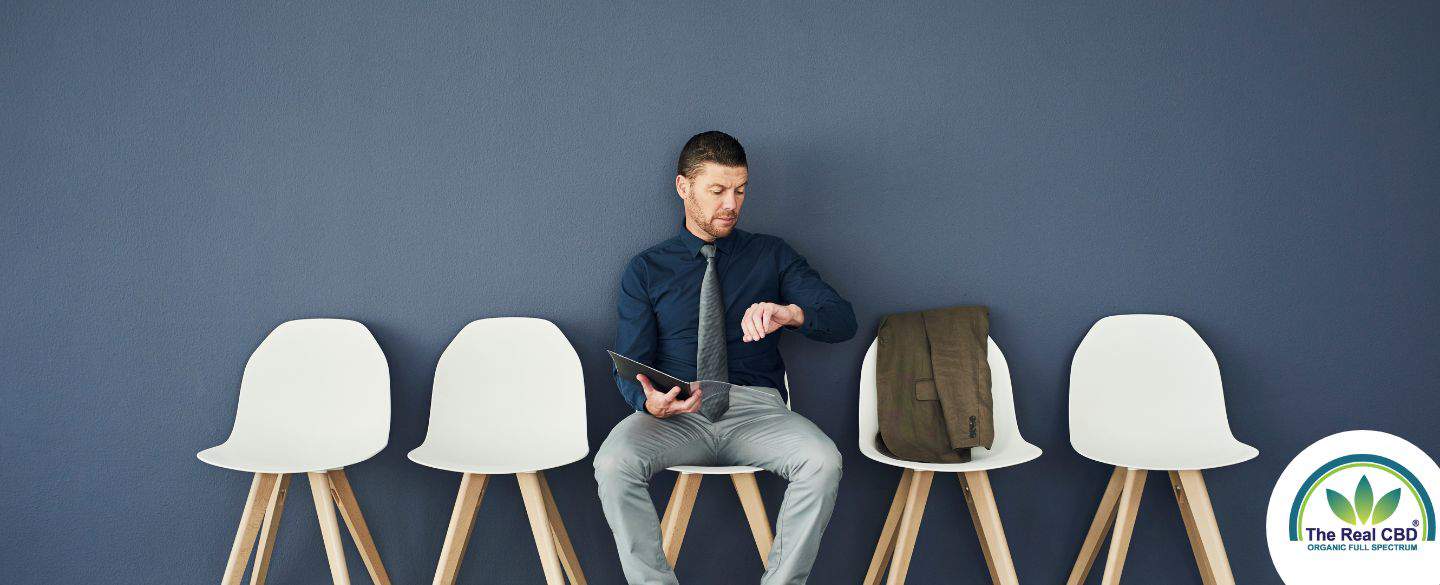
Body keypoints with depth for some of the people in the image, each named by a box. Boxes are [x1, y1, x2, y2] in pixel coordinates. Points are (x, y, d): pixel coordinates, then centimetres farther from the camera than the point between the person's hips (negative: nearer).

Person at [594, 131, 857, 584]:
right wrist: (650, 402, -19)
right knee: (613, 463, -31)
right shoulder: (646, 270, 12)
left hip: (756, 410, 0)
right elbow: (631, 366, 6)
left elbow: (843, 320, 3)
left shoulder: (772, 255, 13)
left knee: (823, 461, -31)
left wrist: (790, 313, -20)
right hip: (676, 414, 0)